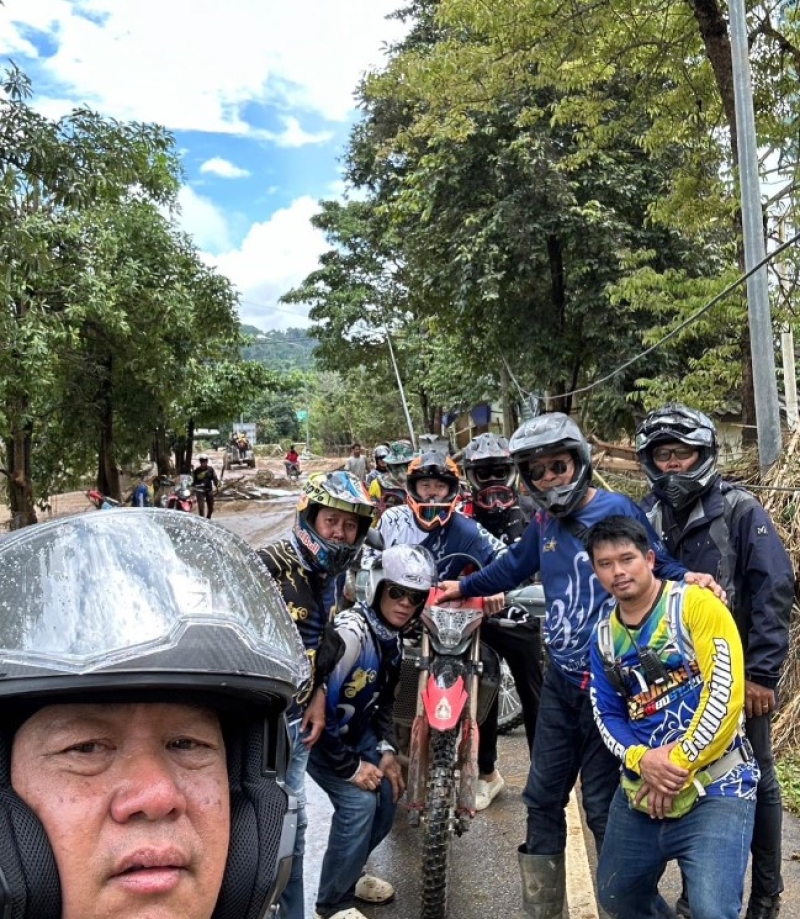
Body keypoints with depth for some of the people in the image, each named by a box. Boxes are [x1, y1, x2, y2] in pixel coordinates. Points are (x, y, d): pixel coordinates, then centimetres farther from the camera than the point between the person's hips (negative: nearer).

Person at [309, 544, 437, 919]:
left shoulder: (393, 635, -5)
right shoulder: (351, 633, -33)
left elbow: (383, 698, 8)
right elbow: (318, 706, -33)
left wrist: (386, 750, -4)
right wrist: (350, 767, -23)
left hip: (353, 727, 8)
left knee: (388, 792, 4)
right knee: (359, 801, -18)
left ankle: (347, 873, 28)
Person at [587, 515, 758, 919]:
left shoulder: (696, 605, -9)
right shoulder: (603, 636, 9)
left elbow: (725, 693, -17)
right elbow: (607, 715, 6)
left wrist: (679, 767, -16)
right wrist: (642, 759, -14)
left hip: (714, 786, -6)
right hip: (641, 787, 6)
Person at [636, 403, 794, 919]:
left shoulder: (739, 510, -8)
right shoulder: (647, 517, 5)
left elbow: (774, 590, -13)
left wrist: (762, 673, -17)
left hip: (737, 672, -4)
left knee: (754, 781, 11)